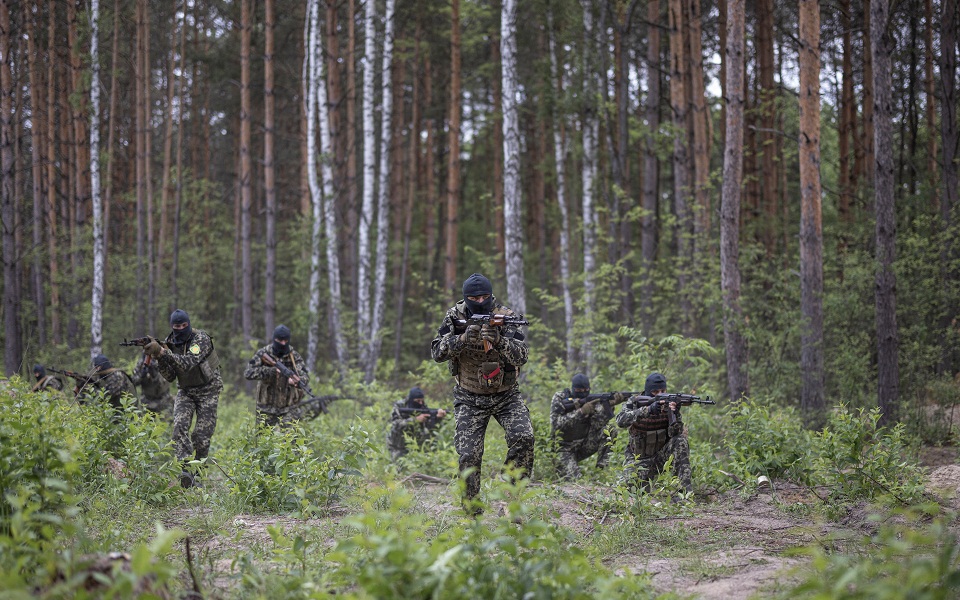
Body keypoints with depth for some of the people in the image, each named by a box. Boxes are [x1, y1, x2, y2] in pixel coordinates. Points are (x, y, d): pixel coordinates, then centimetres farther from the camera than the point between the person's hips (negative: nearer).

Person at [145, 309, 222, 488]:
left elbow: (189, 363, -35)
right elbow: (170, 377, -5)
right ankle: (185, 471, -30)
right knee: (180, 426, -21)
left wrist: (163, 352, -43)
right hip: (186, 391, 3)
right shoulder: (169, 343, -3)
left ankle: (197, 475, 7)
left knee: (201, 436, -7)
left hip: (208, 391, -3)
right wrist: (159, 358, -22)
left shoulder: (201, 338, -19)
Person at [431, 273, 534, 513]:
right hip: (470, 399, 1)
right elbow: (437, 352, -14)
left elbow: (521, 357, -21)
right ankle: (472, 516, 5)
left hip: (506, 395, -1)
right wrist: (463, 338, -31)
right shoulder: (455, 317, -7)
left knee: (523, 437, -25)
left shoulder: (506, 317, -12)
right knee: (468, 455, -9)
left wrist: (499, 341, -39)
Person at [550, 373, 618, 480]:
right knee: (572, 478, -23)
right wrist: (581, 412, -32)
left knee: (607, 432, -17)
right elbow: (556, 423, -25)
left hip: (583, 446, 4)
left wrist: (607, 406, -30)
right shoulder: (560, 398, -11)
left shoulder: (591, 400, -2)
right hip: (565, 448, -4)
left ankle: (602, 468, -14)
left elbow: (597, 425, -13)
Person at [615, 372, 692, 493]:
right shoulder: (634, 403, -8)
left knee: (681, 440, -26)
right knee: (634, 485, -29)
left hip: (661, 455, 2)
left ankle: (686, 490, -26)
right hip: (639, 459, -2)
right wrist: (648, 410, -40)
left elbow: (674, 433, -16)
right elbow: (621, 420, -29)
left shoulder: (668, 403, -6)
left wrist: (675, 415, -37)